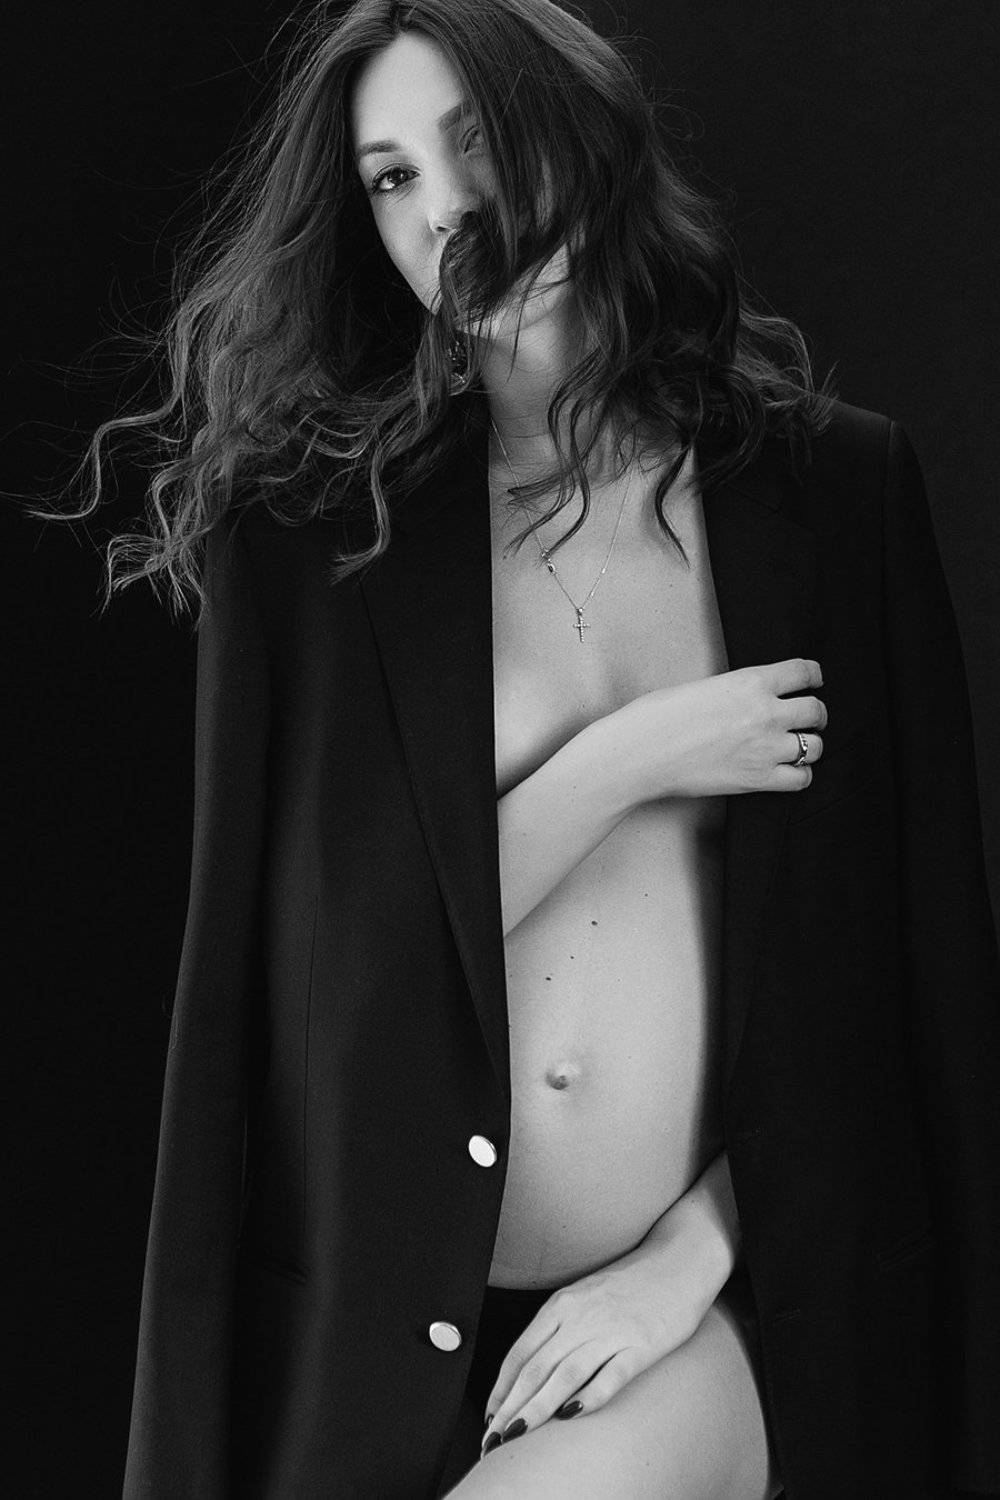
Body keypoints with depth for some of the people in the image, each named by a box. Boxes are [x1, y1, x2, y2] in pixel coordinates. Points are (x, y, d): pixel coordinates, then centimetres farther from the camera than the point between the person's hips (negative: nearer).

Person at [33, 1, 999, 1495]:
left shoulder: (835, 485, 3)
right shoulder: (317, 530, 2)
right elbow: (337, 928, -3)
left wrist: (695, 1254, -7)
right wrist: (634, 762, -11)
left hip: (736, 1306, 0)